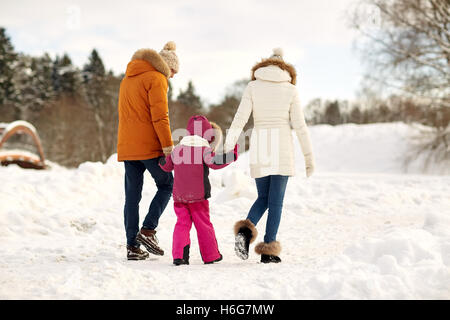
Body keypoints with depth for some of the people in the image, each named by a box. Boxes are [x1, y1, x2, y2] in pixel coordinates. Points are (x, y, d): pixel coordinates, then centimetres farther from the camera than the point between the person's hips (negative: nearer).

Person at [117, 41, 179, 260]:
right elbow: (160, 116, -15)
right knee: (167, 185, 7)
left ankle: (132, 246, 4)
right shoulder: (156, 78, -6)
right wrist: (168, 145, -16)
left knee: (132, 195, 6)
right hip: (149, 146, -7)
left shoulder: (127, 79, 22)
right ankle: (148, 230, -6)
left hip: (127, 148, 7)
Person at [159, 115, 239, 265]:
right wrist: (232, 155, -15)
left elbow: (166, 165, 23)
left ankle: (179, 255, -9)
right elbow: (215, 162, -22)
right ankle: (211, 255, 15)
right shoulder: (204, 149, -6)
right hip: (197, 196, -4)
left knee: (182, 223, 5)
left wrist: (161, 160, 45)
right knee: (203, 224, 7)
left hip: (179, 195, 4)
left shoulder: (177, 149, 11)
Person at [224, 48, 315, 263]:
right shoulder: (290, 89, 2)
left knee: (263, 198, 14)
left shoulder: (252, 86, 5)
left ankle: (245, 231, -11)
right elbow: (299, 126, -1)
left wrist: (227, 148, -8)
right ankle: (268, 249, 2)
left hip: (258, 146, 2)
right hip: (282, 146, -2)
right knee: (276, 200, 5)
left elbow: (240, 119, -5)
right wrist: (309, 156, 5)